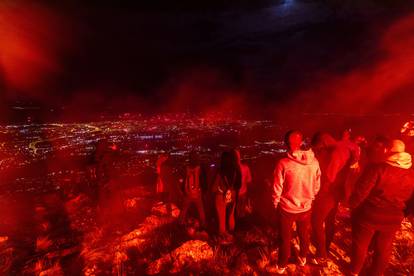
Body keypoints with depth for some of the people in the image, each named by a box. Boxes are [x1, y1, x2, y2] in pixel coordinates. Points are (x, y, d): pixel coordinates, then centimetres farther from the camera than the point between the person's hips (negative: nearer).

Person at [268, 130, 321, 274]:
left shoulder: (283, 163, -27)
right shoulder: (314, 161, -15)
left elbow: (277, 188, -18)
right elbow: (317, 185, -2)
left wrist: (275, 203, 1)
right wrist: (310, 199, 16)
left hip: (287, 208, -3)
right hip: (306, 207, 3)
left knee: (285, 238, 18)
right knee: (304, 235, 28)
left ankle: (281, 266, 40)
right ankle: (303, 258, 54)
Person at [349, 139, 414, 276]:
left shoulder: (378, 169, -23)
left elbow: (361, 192, -23)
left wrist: (352, 206, -6)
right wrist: (401, 213, 24)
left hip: (368, 216, -4)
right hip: (392, 220, 5)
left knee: (360, 245, 17)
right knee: (383, 249, 24)